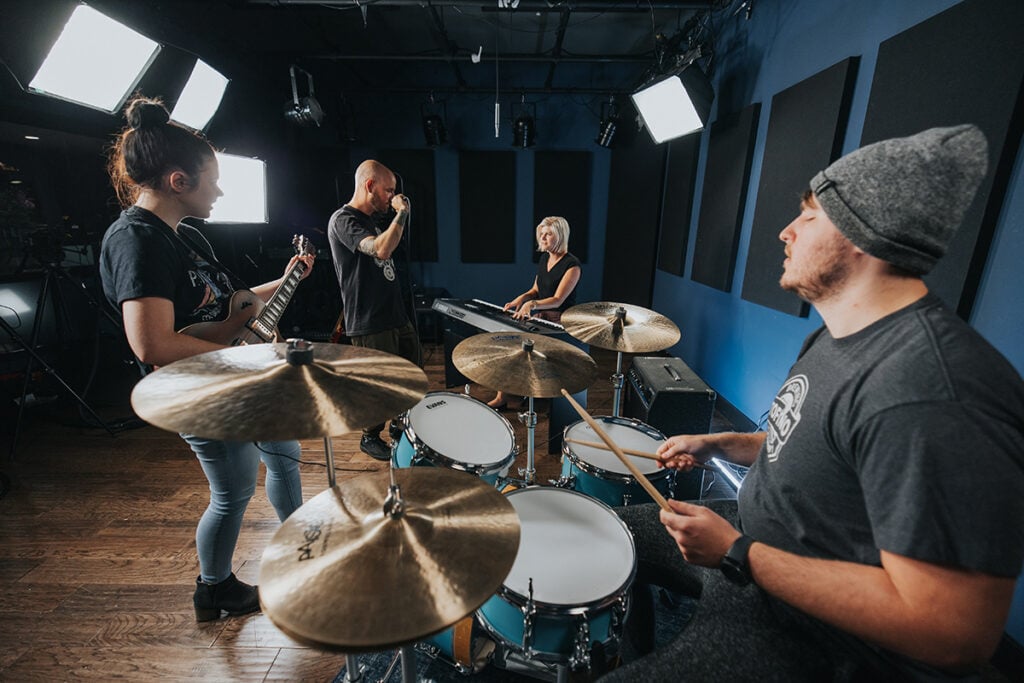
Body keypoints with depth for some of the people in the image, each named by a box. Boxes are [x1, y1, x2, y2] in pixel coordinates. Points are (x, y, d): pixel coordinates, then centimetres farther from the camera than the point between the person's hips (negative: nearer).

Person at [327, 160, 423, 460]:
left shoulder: (371, 220, 16)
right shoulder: (343, 220, -13)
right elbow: (382, 250, -30)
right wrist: (402, 213, -20)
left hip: (396, 316, 9)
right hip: (370, 325, -9)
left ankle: (400, 425, 37)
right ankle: (370, 438, 26)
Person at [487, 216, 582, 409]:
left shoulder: (572, 265, -13)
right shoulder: (544, 258, 11)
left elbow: (558, 300, -21)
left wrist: (532, 304, -37)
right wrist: (522, 298, -5)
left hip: (560, 322, -7)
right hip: (540, 316, 7)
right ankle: (501, 396, -13)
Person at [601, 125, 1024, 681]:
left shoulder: (930, 395, -33)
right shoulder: (839, 334, 1)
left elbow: (957, 632, -30)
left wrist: (737, 554, -26)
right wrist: (717, 444, 2)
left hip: (800, 629, -9)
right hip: (747, 536, 9)